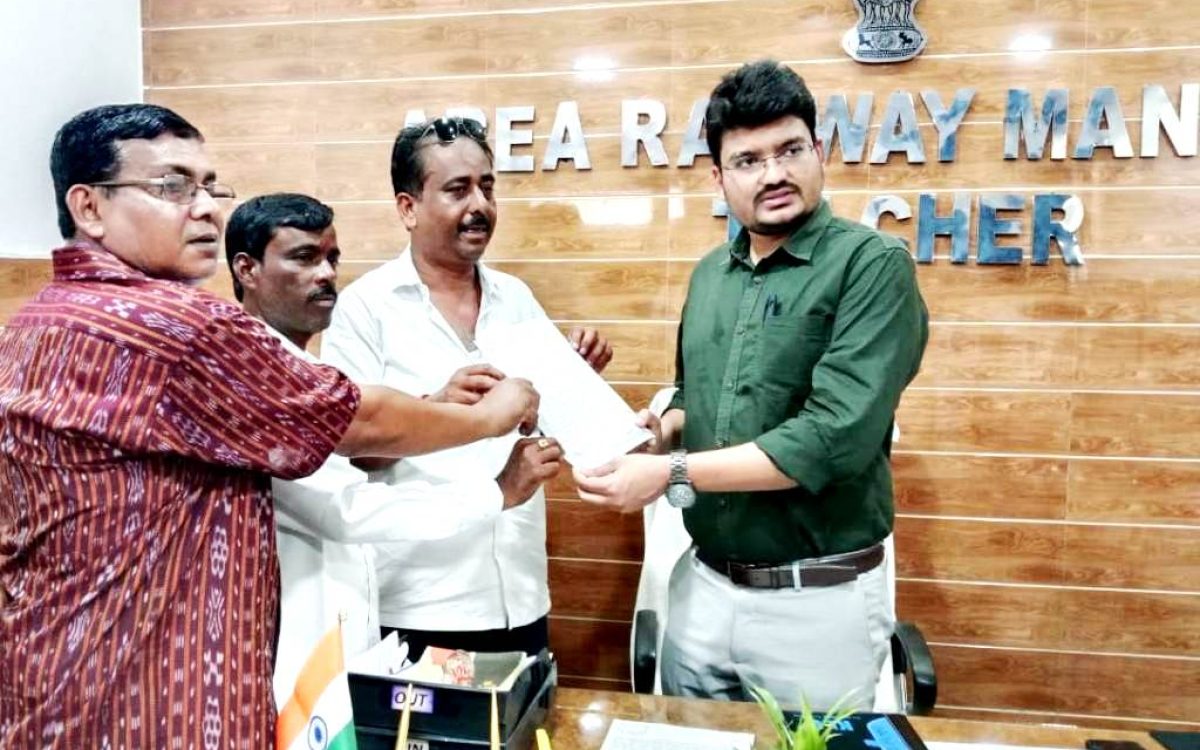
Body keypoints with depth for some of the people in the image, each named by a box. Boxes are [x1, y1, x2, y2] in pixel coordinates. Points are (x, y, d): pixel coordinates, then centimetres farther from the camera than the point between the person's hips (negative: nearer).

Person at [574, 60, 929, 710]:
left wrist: (672, 473, -21)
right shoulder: (710, 274, 7)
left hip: (818, 601, -5)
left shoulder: (873, 265, -13)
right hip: (703, 585, 6)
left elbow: (836, 436, -23)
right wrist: (660, 429, -4)